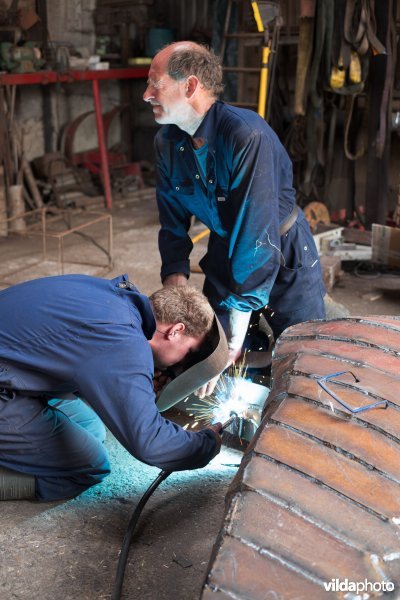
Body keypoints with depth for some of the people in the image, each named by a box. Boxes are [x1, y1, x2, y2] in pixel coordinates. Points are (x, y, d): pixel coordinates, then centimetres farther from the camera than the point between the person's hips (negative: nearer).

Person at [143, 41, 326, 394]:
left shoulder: (248, 136, -33)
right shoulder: (167, 142, -11)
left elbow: (256, 236, -37)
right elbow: (174, 225, -1)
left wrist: (234, 341, -37)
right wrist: (175, 286, -19)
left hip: (284, 254, -5)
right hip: (225, 250, 5)